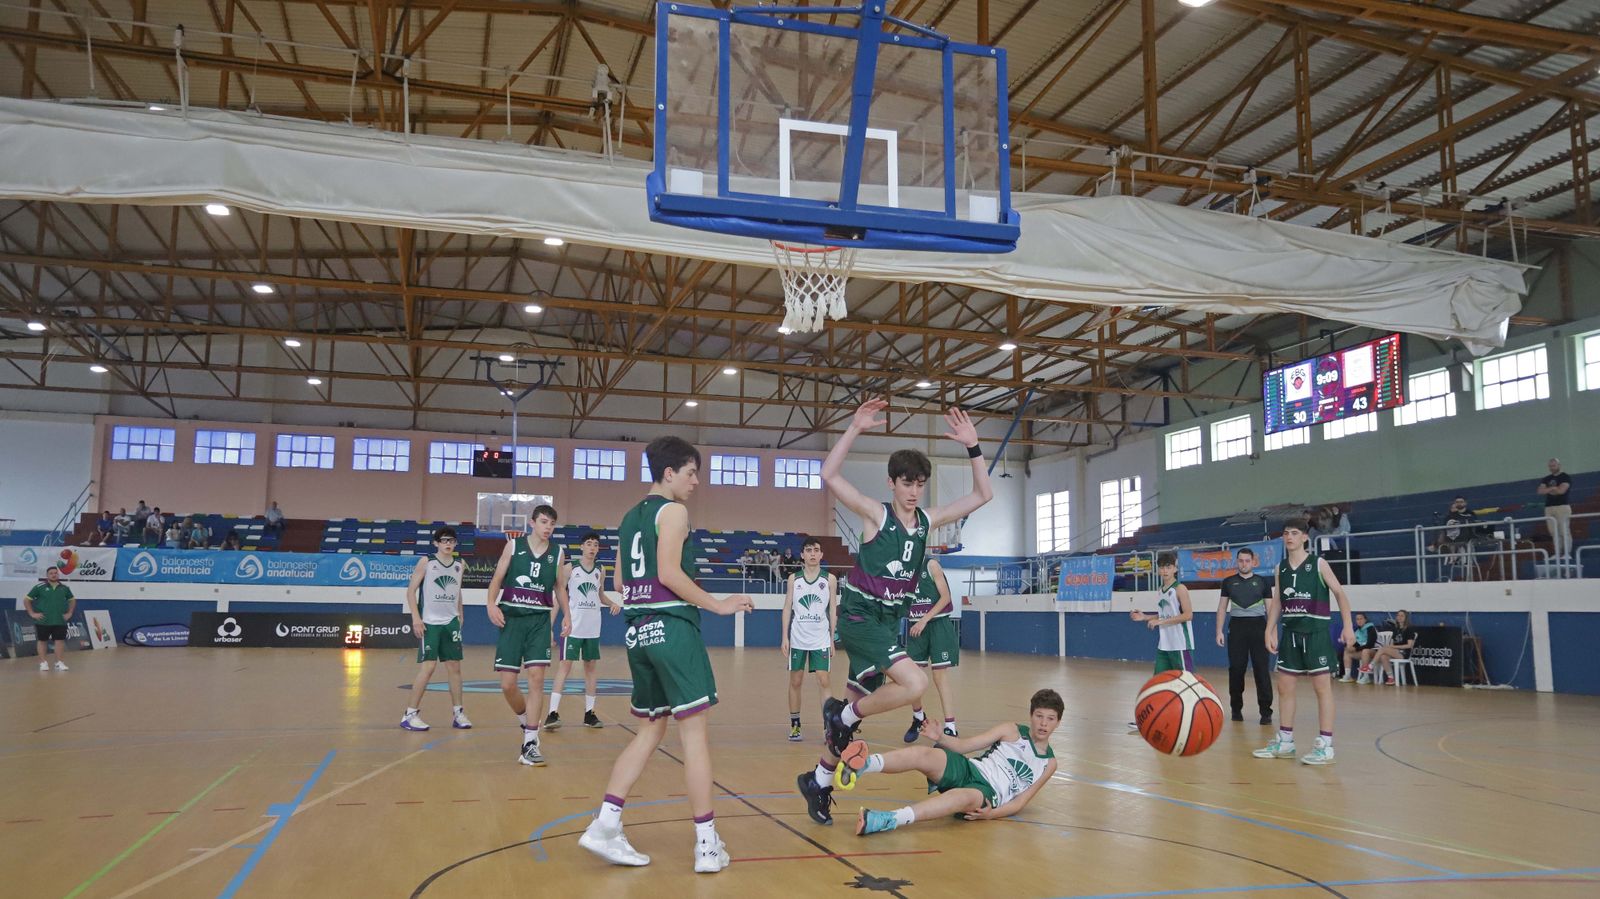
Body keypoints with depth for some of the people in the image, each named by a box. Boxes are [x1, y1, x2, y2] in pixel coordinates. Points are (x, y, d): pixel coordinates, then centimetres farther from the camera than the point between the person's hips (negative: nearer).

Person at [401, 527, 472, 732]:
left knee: (454, 666, 6)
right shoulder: (426, 562, -4)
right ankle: (410, 714, 0)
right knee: (428, 667, -10)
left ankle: (458, 713, 13)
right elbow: (411, 590, -5)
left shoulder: (460, 564, 9)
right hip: (429, 622, -5)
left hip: (451, 622, 5)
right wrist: (415, 617, -13)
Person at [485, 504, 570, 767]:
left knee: (536, 678, -11)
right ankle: (526, 721, 28)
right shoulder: (514, 546, 2)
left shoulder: (557, 553, 7)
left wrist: (566, 614, 5)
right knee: (507, 683, -2)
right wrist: (491, 604, -14)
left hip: (539, 621, 1)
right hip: (511, 618, 0)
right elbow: (497, 579, 3)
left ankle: (530, 744, -6)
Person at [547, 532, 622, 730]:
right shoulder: (570, 568, -4)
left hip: (593, 628, 4)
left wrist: (613, 603, -1)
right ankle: (553, 713, -8)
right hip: (573, 626, -4)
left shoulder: (600, 571, 8)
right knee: (565, 666, -8)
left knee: (590, 667, 9)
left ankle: (589, 713, 16)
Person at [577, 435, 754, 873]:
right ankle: (707, 843, 0)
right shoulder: (673, 510, -6)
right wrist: (717, 604, -12)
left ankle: (605, 825, 7)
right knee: (694, 730, -3)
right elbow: (669, 572, -16)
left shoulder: (630, 517, 17)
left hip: (637, 631, 8)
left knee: (651, 729, 15)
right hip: (672, 627, -8)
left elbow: (618, 582, 18)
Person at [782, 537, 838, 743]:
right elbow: (787, 608, 6)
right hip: (797, 638, 1)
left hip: (821, 639, -1)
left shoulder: (830, 579, 2)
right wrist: (784, 637, -1)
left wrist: (832, 639, 3)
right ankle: (795, 725, 17)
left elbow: (833, 610, 6)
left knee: (824, 681, -7)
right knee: (795, 682, 7)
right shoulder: (794, 579, 4)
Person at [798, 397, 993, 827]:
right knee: (914, 683, -24)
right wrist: (855, 427, -28)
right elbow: (830, 476, -23)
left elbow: (982, 495, 5)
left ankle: (818, 780, 29)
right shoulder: (876, 514, -10)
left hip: (889, 621, 7)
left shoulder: (928, 520, 5)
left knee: (861, 704, 12)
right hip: (858, 615, -7)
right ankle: (842, 714, -2)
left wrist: (972, 446, -5)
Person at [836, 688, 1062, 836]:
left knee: (964, 797, -41)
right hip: (968, 770, 3)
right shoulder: (1013, 732, 14)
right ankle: (864, 764, -57)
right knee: (924, 754, -31)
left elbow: (1020, 802, 6)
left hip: (989, 795, -2)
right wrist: (941, 737, -17)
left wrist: (992, 814, -15)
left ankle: (886, 821, -62)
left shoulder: (1049, 764, 14)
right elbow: (965, 745, 5)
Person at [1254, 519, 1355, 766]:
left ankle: (1325, 746, 1)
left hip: (1316, 632, -6)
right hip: (1290, 632, 6)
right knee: (1284, 687, 9)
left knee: (1322, 687, -3)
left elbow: (1339, 593, -4)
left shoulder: (1318, 563, -4)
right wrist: (1270, 631, 6)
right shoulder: (1281, 567, 10)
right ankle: (1285, 742, 19)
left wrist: (1348, 625, -11)